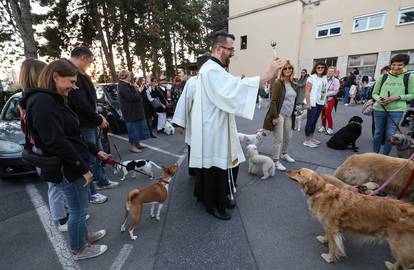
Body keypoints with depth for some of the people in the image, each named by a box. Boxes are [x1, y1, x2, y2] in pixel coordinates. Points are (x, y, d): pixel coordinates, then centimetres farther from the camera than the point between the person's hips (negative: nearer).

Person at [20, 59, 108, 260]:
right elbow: (56, 143, -25)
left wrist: (95, 151, 15)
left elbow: (72, 136, 15)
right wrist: (83, 168, -20)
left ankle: (84, 236, 45)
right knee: (78, 210, 9)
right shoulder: (41, 102, -20)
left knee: (78, 208, 24)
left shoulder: (53, 100, 11)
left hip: (71, 165, 10)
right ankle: (79, 250, 30)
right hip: (66, 168, -10)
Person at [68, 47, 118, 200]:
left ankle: (102, 181, 38)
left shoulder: (79, 74, 14)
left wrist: (98, 117, 8)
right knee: (89, 159, 2)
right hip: (83, 126, -10)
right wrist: (99, 120, -14)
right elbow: (81, 104, -25)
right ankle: (90, 193, 19)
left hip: (91, 123, 10)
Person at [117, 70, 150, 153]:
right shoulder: (123, 87, -18)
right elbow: (132, 97, -26)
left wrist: (137, 90, 3)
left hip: (135, 111, 10)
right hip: (130, 112, -10)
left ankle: (136, 143, 29)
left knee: (137, 127, 17)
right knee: (133, 128, -3)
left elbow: (133, 94, 20)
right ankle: (133, 146, 9)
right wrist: (139, 91, -13)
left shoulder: (126, 85, 14)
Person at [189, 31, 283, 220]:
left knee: (226, 164, 18)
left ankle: (220, 198, 37)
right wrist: (268, 75, -29)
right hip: (213, 130, -11)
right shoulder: (211, 70, -18)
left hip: (219, 127, 11)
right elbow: (234, 89, -32)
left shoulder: (215, 68, 18)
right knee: (215, 168, 3)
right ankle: (213, 204, 24)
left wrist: (238, 83, 9)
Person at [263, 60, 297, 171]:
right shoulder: (277, 83, -13)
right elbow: (273, 101, -18)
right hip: (279, 115, -8)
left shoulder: (292, 84, 10)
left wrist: (293, 114, 16)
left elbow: (294, 99, 17)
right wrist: (275, 116, -21)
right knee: (278, 139, -3)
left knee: (288, 137, 19)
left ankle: (284, 154, 41)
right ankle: (276, 161, 10)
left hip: (289, 115, 8)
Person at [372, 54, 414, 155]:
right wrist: (378, 99, -12)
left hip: (396, 110, -1)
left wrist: (397, 97, -15)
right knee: (378, 132, 12)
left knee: (390, 134, 2)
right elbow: (374, 93, 9)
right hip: (379, 109, 1)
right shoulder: (383, 77, 4)